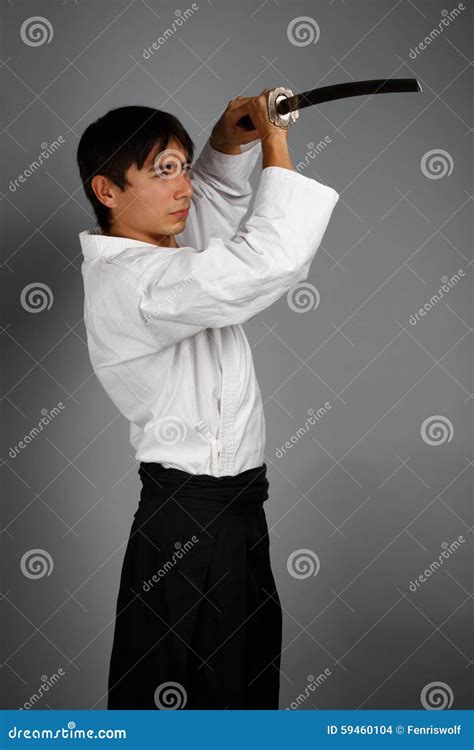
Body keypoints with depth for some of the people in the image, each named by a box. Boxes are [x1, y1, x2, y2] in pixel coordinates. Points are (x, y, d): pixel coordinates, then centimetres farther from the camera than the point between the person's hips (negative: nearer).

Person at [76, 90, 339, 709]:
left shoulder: (154, 250, 8)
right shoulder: (130, 282, -23)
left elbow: (215, 194, 25)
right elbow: (272, 258, -34)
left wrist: (230, 140, 3)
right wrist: (275, 140, -20)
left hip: (231, 511, 10)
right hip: (192, 528, -10)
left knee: (250, 681, 21)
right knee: (188, 695, 3)